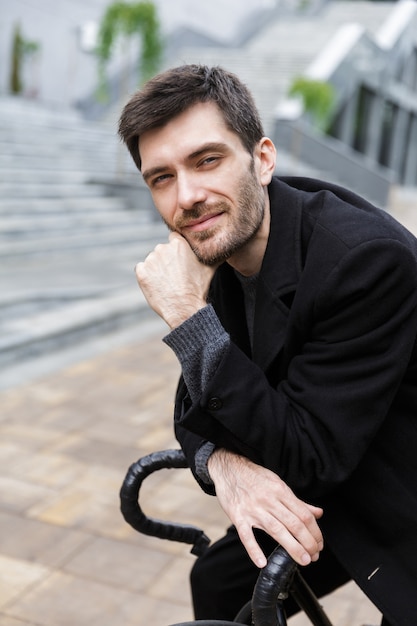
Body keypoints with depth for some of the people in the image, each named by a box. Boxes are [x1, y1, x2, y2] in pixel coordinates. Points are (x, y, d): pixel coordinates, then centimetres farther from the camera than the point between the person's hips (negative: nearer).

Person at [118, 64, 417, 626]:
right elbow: (198, 401, 0)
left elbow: (306, 459, -29)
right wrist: (223, 461, -24)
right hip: (332, 497, 6)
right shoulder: (220, 245, -9)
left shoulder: (370, 258, -33)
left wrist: (188, 315, -33)